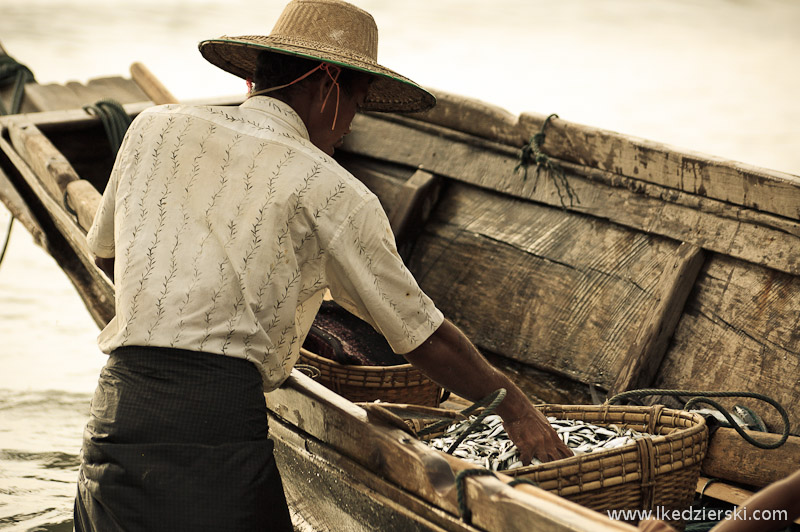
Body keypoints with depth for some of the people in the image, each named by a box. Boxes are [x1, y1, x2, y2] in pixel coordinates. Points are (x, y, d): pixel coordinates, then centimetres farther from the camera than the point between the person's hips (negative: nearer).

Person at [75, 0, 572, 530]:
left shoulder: (154, 128, 14)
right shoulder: (329, 189, 1)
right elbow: (421, 333, 7)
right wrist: (514, 405, 22)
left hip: (115, 408, 5)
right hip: (217, 419, -5)